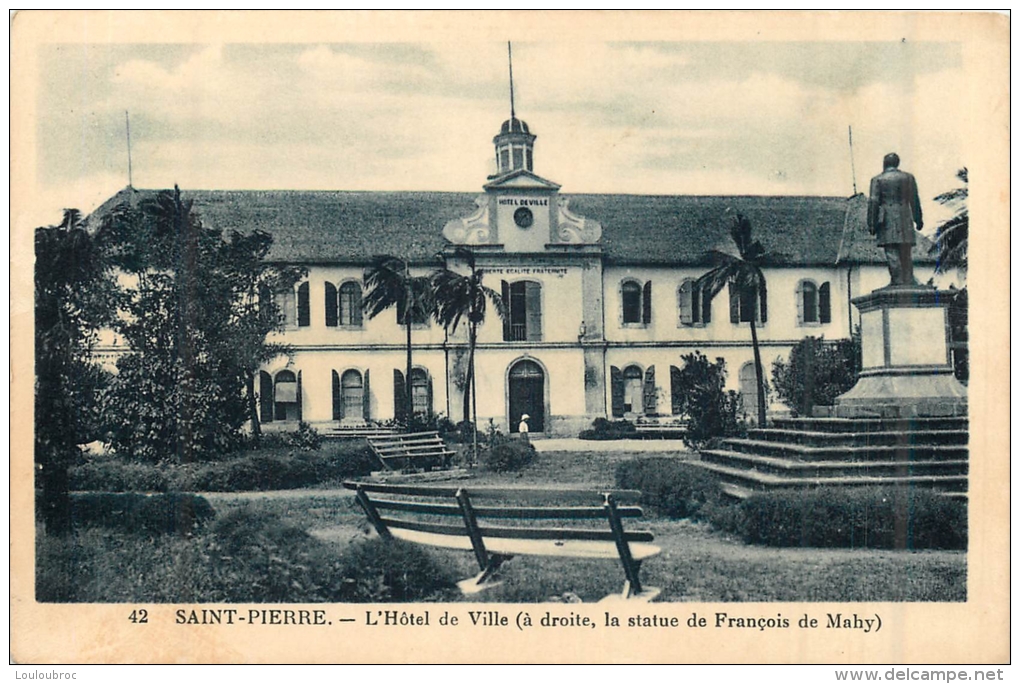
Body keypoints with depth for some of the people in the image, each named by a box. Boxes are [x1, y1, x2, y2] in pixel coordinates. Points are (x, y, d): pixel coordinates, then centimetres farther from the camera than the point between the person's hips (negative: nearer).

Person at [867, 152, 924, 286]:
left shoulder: (877, 180, 1)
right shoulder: (908, 178, 10)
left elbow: (873, 202, -4)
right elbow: (915, 201, 11)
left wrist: (871, 224, -3)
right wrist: (918, 220, 17)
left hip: (887, 220, -3)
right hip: (905, 220, 3)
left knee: (892, 253, -6)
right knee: (906, 254, 8)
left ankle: (898, 281, -10)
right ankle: (908, 281, 7)